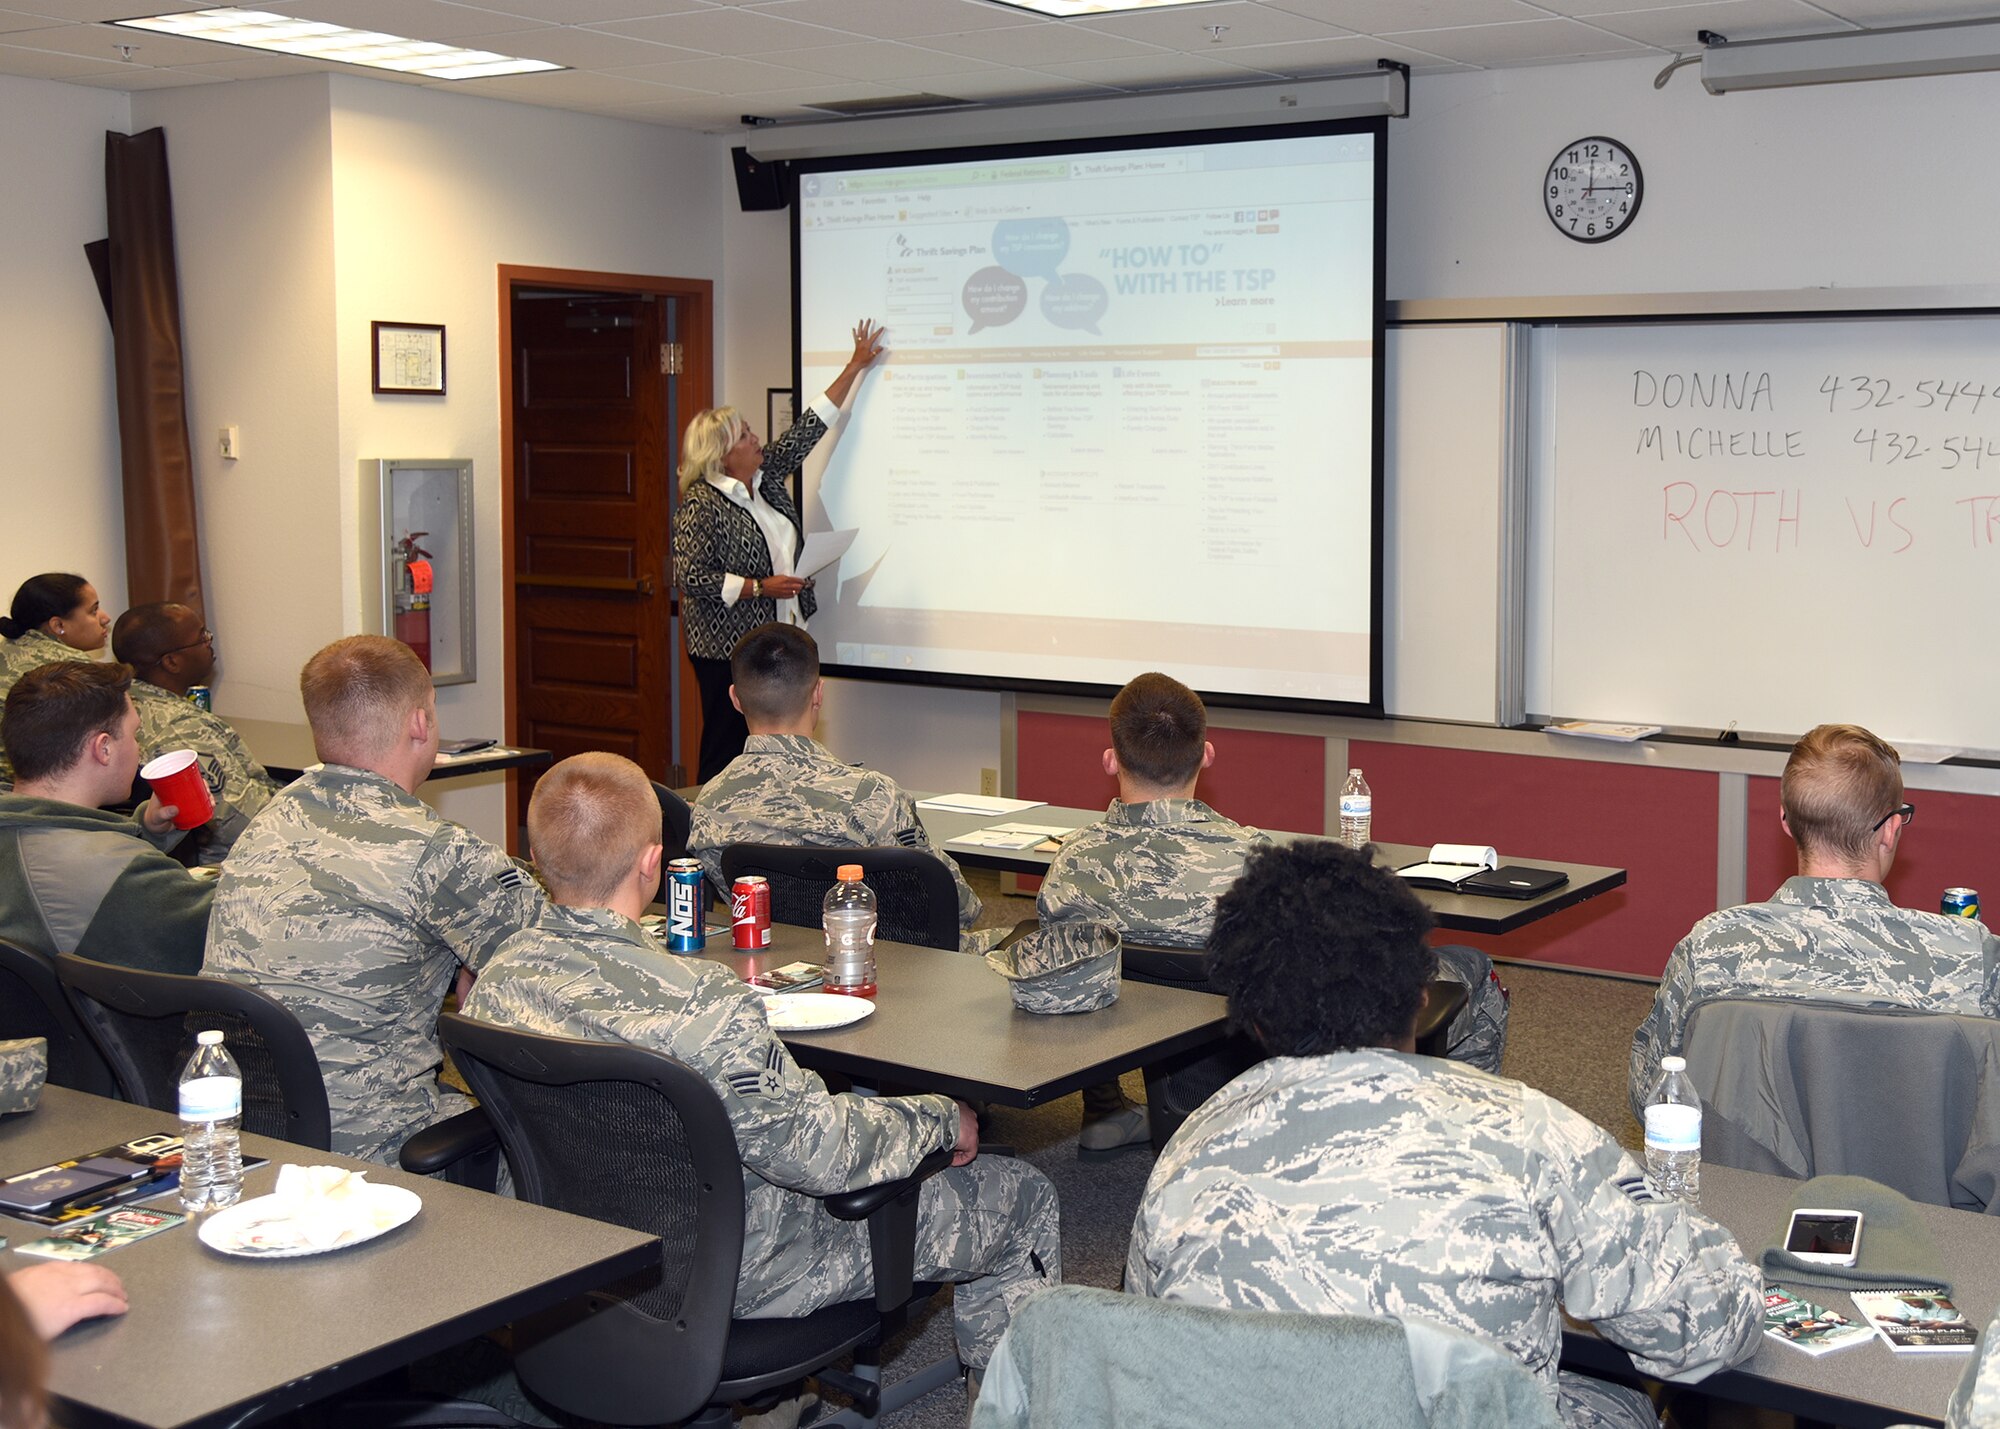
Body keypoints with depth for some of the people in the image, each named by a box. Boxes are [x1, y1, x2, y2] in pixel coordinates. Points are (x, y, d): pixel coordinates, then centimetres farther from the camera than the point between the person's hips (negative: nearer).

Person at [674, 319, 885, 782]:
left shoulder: (766, 474, 9)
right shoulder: (701, 503, -12)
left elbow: (808, 428, 15)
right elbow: (691, 577, -17)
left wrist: (856, 367, 18)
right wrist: (759, 587, -16)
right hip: (727, 651, -7)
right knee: (726, 752, -4)